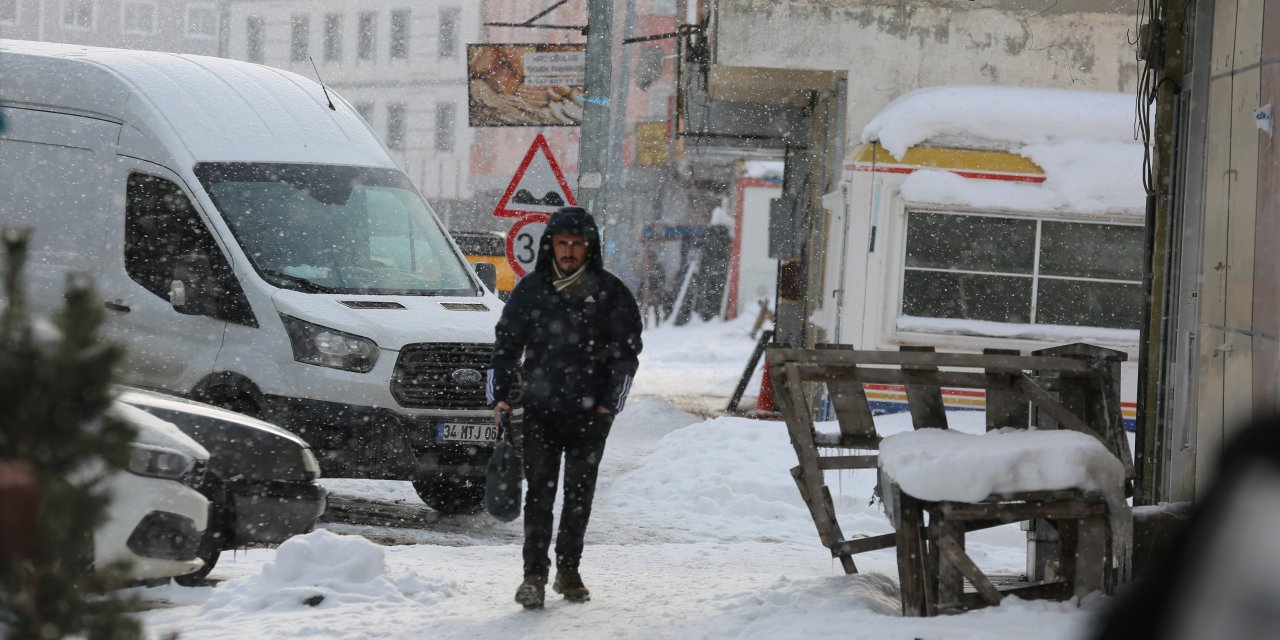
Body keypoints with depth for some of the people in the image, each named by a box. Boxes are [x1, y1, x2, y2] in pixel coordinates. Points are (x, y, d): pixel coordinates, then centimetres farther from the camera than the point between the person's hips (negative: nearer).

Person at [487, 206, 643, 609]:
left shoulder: (609, 292, 0)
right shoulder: (530, 289, 5)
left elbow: (627, 350, 3)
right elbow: (506, 344, 12)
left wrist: (609, 403, -4)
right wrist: (500, 396, 4)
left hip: (589, 413, 0)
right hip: (540, 410, 0)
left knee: (579, 495, 9)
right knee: (540, 492, -6)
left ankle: (568, 570, 20)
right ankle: (534, 575, -8)